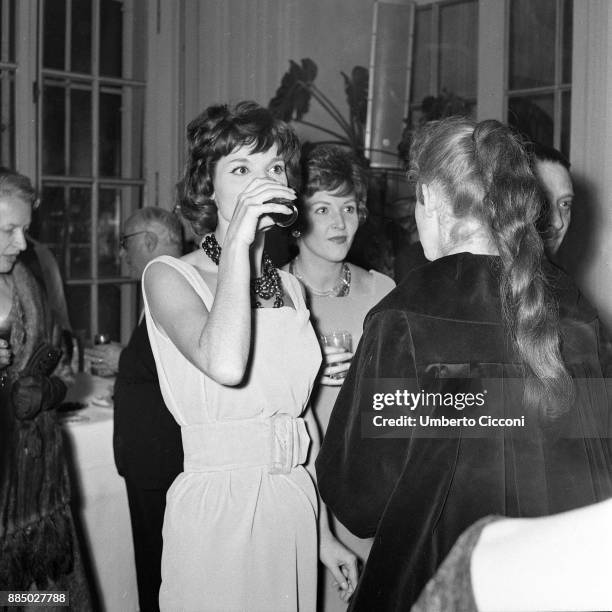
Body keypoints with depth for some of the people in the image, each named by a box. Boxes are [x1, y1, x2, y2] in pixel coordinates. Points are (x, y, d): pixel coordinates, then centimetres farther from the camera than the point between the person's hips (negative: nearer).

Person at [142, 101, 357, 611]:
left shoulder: (289, 286, 9)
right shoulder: (170, 276, -9)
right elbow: (225, 366, -29)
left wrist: (325, 532, 15)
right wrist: (238, 239, -23)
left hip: (296, 509, 5)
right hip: (218, 507, -5)